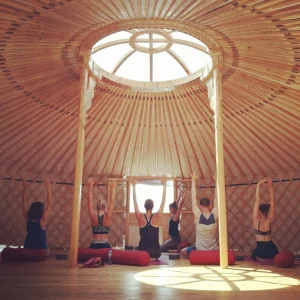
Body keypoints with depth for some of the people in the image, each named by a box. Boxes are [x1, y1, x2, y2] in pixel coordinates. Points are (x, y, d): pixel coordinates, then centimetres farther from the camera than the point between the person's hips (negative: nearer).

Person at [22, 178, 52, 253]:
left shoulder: (28, 219, -7)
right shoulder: (42, 221, -18)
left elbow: (24, 203, 1)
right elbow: (50, 204, -18)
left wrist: (25, 188, 0)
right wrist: (48, 187, -18)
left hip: (27, 249, 4)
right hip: (41, 250, -4)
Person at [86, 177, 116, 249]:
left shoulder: (93, 217, -3)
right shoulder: (107, 217, -7)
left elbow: (90, 201, -3)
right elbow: (111, 202, -6)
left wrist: (90, 188, -3)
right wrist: (113, 189, -4)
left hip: (94, 245, 2)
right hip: (105, 245, -2)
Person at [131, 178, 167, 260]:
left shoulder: (140, 217, -6)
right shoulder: (157, 217, -8)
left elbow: (135, 202, 1)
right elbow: (163, 201, -1)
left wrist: (134, 186, 7)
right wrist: (164, 185, 5)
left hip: (143, 249, 1)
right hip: (155, 249, -1)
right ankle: (152, 259, -10)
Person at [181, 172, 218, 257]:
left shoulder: (197, 215, -13)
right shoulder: (215, 215, -9)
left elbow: (194, 197, -8)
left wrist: (194, 181, -3)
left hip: (199, 250, -1)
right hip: (214, 250, 1)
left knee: (183, 251, 25)